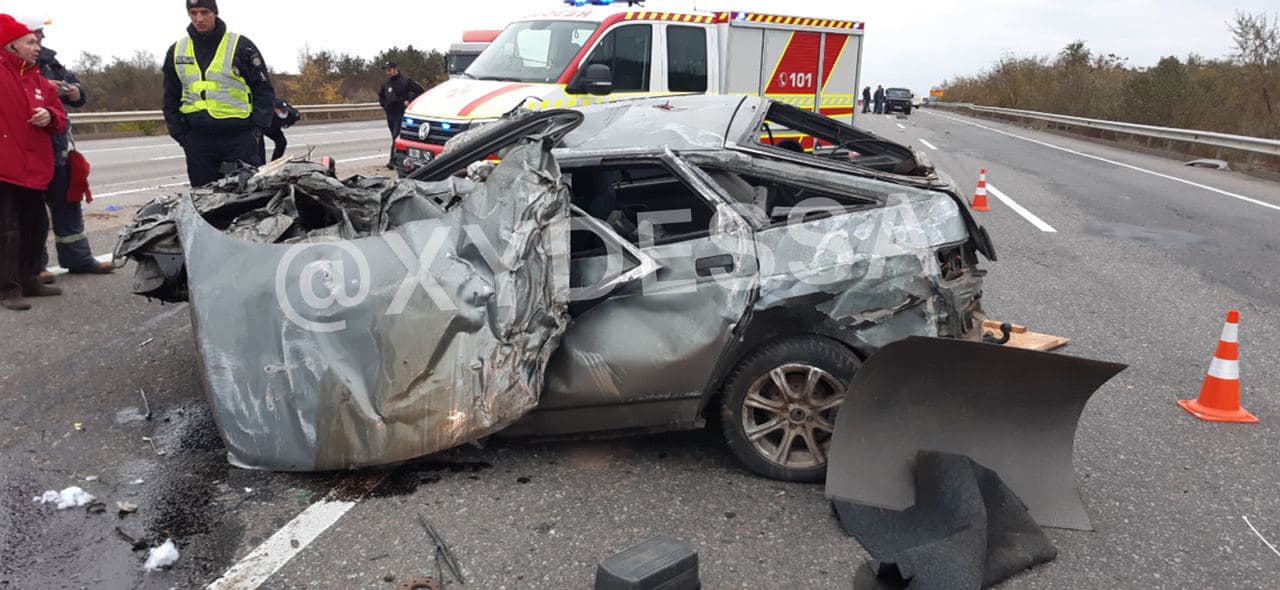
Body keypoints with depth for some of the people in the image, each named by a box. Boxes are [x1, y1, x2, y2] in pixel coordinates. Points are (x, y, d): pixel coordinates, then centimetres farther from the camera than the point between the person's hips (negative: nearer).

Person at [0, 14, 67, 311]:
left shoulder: (40, 82, 15)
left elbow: (61, 120, 15)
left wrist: (50, 117, -6)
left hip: (33, 166, 7)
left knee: (36, 226, 15)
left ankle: (28, 279, 29)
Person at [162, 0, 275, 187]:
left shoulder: (241, 46, 1)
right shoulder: (176, 52, 12)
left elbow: (264, 91, 1)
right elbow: (170, 99, 18)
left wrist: (257, 130, -8)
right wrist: (181, 135, 6)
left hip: (240, 138, -4)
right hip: (197, 141, 4)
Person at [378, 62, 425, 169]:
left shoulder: (406, 81, -7)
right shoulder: (386, 83, 12)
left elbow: (420, 91, -8)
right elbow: (380, 95, 29)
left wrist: (409, 101, -12)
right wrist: (384, 105, 15)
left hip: (401, 114, -7)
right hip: (390, 114, 7)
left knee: (396, 137, -14)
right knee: (395, 137, 11)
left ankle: (392, 161, -17)